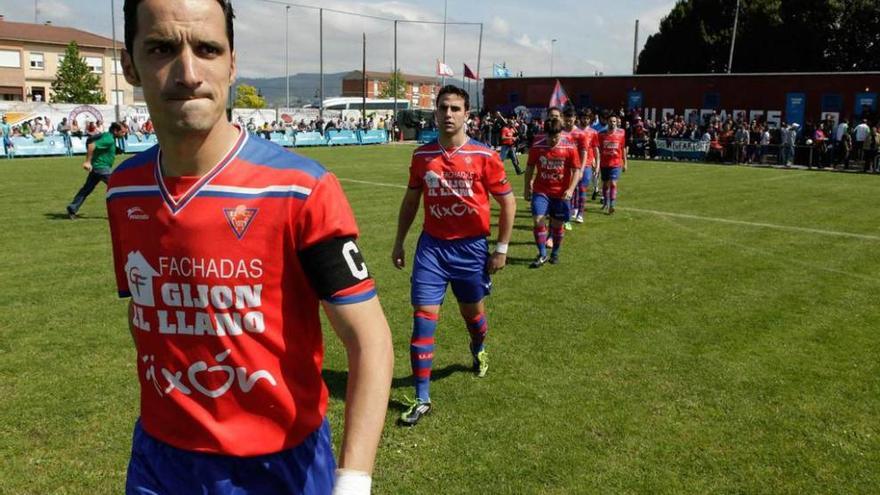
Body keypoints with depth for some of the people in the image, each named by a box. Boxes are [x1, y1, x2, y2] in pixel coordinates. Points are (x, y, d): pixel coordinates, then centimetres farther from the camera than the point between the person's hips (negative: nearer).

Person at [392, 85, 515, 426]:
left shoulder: (484, 156, -9)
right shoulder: (422, 155, 0)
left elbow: (508, 201, -2)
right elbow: (411, 200, 13)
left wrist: (502, 248, -4)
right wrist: (399, 242, 12)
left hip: (471, 247, -1)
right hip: (431, 246, 1)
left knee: (472, 312, 17)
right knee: (423, 317, -6)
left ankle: (479, 351, 54)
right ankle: (422, 399, 4)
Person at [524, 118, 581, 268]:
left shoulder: (570, 148, -8)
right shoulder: (536, 148, -5)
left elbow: (576, 171, -6)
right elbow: (529, 168, 7)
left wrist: (570, 189, -19)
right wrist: (527, 188, 9)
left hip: (561, 193, 0)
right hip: (541, 191, 0)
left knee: (557, 224, 9)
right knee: (538, 220, -13)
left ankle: (555, 254, 30)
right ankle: (542, 255, 1)